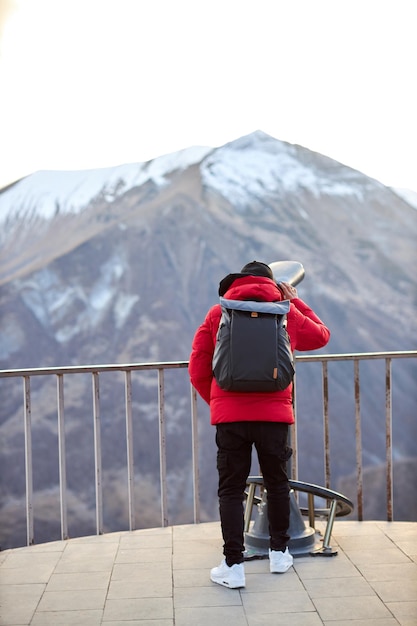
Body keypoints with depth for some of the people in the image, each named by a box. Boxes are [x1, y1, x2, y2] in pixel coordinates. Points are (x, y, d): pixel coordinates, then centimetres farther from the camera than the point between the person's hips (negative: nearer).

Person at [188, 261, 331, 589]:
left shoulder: (218, 313, 8)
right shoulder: (286, 312, 8)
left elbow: (197, 369, 5)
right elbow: (322, 335, 25)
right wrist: (295, 301, 30)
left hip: (229, 416, -1)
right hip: (274, 414, 1)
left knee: (231, 490, 5)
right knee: (277, 482, 19)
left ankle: (233, 566, 2)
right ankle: (279, 553, 28)